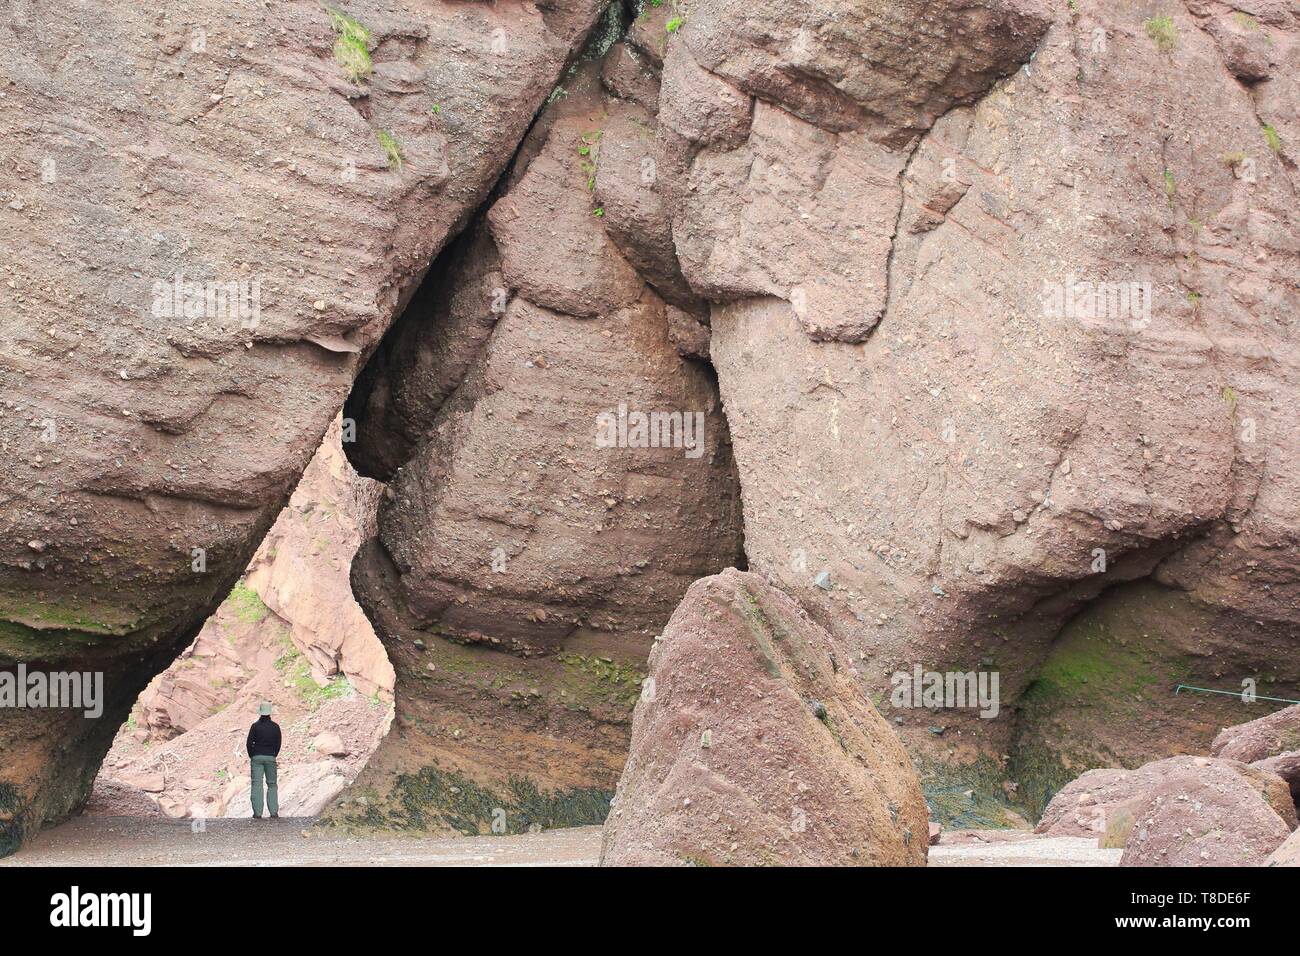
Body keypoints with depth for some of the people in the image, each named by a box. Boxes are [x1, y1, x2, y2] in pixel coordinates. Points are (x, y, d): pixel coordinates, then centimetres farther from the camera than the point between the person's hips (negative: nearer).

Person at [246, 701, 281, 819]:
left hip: (257, 757, -2)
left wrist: (251, 756, 11)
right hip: (270, 758, 2)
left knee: (257, 784, -2)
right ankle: (274, 811, 3)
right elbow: (278, 743, 5)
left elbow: (249, 743, -3)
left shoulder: (255, 726, -6)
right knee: (272, 784, 11)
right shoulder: (275, 727, 0)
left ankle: (257, 813, -9)